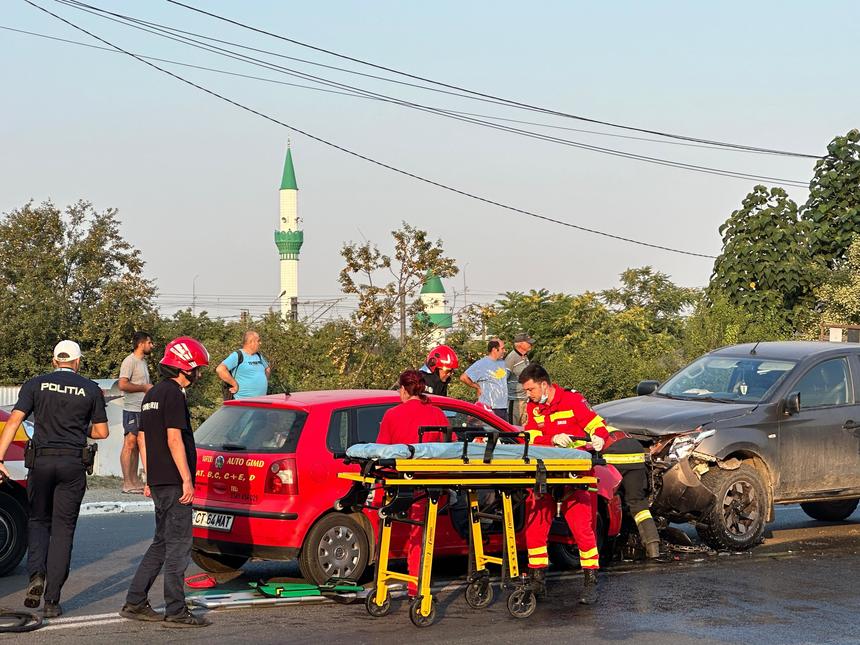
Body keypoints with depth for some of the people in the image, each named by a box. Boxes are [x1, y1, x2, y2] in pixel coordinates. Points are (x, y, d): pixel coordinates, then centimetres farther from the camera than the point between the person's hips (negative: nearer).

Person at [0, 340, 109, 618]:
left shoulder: (36, 385, 4)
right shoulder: (90, 389, 4)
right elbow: (102, 432, 7)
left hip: (42, 460, 0)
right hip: (74, 464, 0)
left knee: (38, 521, 18)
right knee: (63, 529, 6)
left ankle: (36, 574, -7)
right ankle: (52, 600, 4)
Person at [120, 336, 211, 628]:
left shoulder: (151, 395, 17)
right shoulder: (173, 394, -13)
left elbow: (142, 439, 20)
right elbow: (174, 440, -19)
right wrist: (187, 480, -18)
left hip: (158, 482, 10)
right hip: (174, 484, -10)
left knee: (162, 543, 16)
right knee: (178, 546, -5)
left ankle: (135, 603, 16)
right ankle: (176, 612, -3)